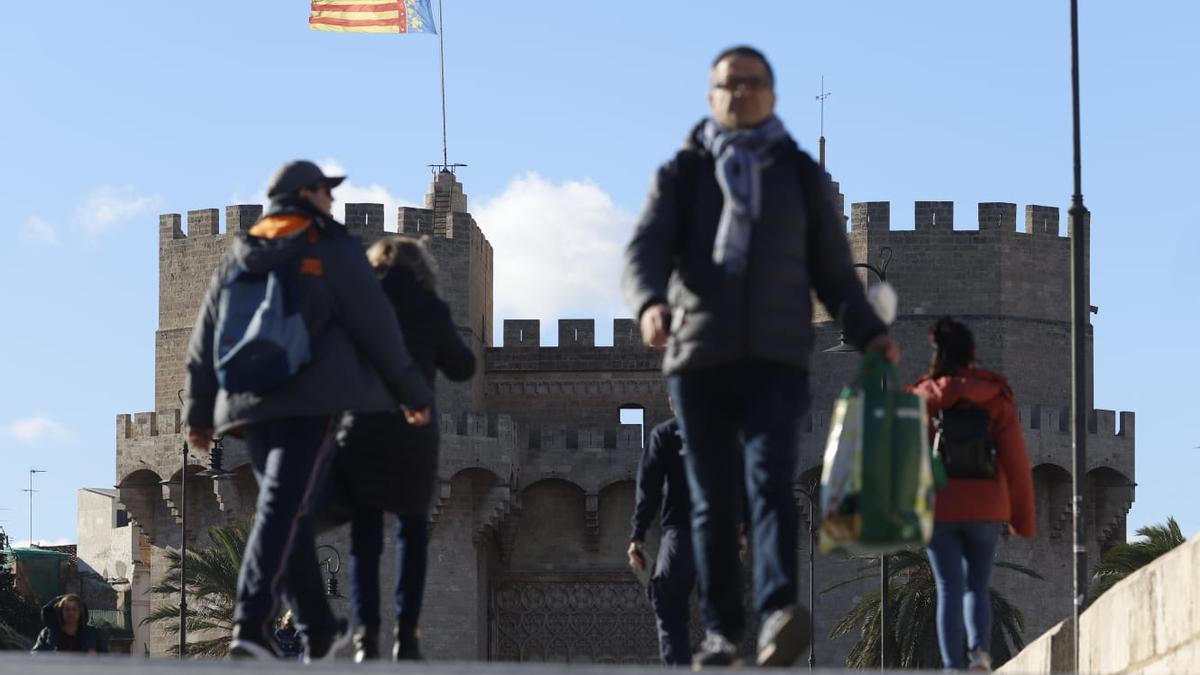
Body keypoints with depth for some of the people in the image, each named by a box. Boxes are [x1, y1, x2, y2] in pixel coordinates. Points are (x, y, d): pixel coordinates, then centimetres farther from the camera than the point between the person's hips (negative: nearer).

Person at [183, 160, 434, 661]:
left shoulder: (236, 262, 18)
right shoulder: (333, 251, 2)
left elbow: (205, 341, 17)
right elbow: (376, 327, 0)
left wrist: (199, 411, 21)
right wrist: (413, 393, 7)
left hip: (250, 406, 6)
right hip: (312, 402, -6)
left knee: (289, 513, 16)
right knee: (284, 511, -15)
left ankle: (319, 632, 21)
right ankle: (251, 628, -30)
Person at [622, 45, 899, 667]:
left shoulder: (802, 176, 15)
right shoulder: (682, 174, 12)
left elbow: (833, 271, 17)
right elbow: (644, 250, -1)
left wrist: (867, 332, 1)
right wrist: (649, 303, -23)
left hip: (777, 358, -1)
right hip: (698, 357, 1)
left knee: (770, 481, -18)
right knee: (712, 498, 2)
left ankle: (777, 615, -32)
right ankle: (720, 629, 6)